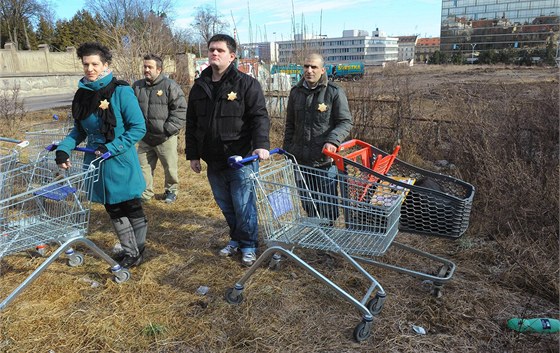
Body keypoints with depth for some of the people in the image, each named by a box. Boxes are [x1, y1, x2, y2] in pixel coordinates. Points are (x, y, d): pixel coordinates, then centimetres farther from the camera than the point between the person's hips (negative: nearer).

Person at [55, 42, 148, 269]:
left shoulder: (121, 91, -14)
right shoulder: (82, 93, 4)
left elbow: (138, 128, -15)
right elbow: (80, 129, 13)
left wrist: (111, 148, -21)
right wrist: (64, 148, -3)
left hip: (120, 163, -6)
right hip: (96, 163, 6)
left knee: (131, 206, 9)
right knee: (113, 209, 14)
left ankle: (138, 251, 29)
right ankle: (129, 251, 31)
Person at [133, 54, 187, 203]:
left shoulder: (170, 85, -9)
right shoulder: (137, 86, 7)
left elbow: (180, 109, -11)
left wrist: (169, 128, -15)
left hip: (165, 138, -4)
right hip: (144, 138, 5)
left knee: (170, 167, 7)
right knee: (144, 166, 11)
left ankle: (171, 190, 27)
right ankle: (145, 192, 26)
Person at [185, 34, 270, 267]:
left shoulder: (246, 84, -6)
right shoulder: (199, 87, 10)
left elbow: (259, 117, -14)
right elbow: (191, 124, 14)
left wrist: (261, 144, -29)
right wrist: (192, 154, 11)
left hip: (241, 159, -5)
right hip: (214, 161, 5)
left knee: (243, 206, 2)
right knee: (225, 206, 17)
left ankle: (248, 245, 22)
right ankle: (235, 238, 37)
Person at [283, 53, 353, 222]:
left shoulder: (334, 92, -6)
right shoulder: (296, 92, 9)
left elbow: (346, 122, -6)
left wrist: (333, 140, -23)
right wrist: (287, 149, 14)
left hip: (325, 160, -5)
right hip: (300, 159, 5)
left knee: (327, 203, 6)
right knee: (307, 202, 17)